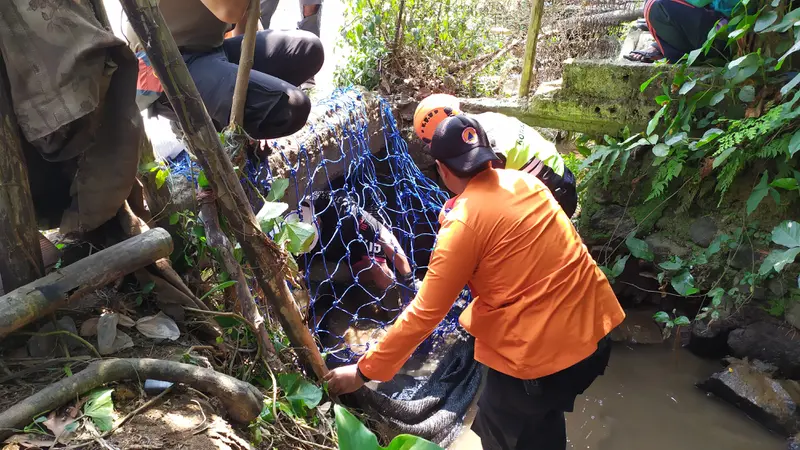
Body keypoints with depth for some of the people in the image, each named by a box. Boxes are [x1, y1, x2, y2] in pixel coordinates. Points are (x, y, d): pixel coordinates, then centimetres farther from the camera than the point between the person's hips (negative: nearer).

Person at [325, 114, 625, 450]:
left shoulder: (463, 224, -17)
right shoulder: (524, 181, 4)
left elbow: (424, 314, -13)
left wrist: (364, 371, -2)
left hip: (544, 349, -7)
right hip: (594, 326, 7)